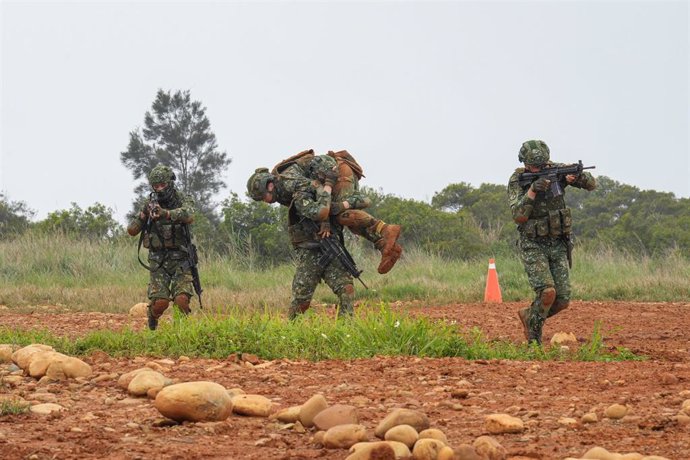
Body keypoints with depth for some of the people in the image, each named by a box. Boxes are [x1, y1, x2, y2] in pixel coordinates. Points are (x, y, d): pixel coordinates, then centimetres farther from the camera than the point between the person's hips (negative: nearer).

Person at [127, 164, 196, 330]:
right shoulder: (150, 204, 5)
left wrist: (165, 213, -41)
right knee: (160, 301, -13)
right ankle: (153, 318, 22)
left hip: (180, 259, -1)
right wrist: (143, 215, -15)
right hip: (158, 260, 1)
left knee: (182, 300, -17)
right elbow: (132, 230, 4)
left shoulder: (182, 200, -3)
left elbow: (189, 216, -27)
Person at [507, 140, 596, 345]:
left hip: (557, 245, 4)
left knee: (562, 300, -3)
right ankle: (533, 339, -5)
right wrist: (532, 191, -33)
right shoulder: (517, 181, -12)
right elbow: (518, 217, -21)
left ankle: (529, 315, 25)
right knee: (547, 292, -23)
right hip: (533, 246, -4)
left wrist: (577, 176, -26)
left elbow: (591, 184, -4)